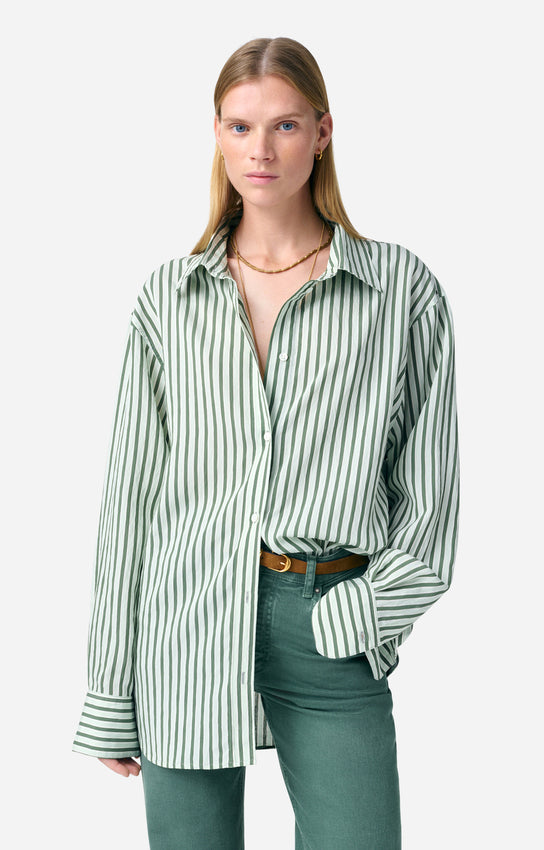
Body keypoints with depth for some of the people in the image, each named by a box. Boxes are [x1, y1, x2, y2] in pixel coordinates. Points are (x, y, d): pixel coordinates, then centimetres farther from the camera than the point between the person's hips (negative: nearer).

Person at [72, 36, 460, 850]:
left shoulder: (403, 288, 1)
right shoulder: (169, 297, 6)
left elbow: (429, 485, 5)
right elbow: (131, 492, 7)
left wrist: (367, 613, -6)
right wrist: (110, 693, 7)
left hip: (330, 629, -1)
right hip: (186, 626, 2)